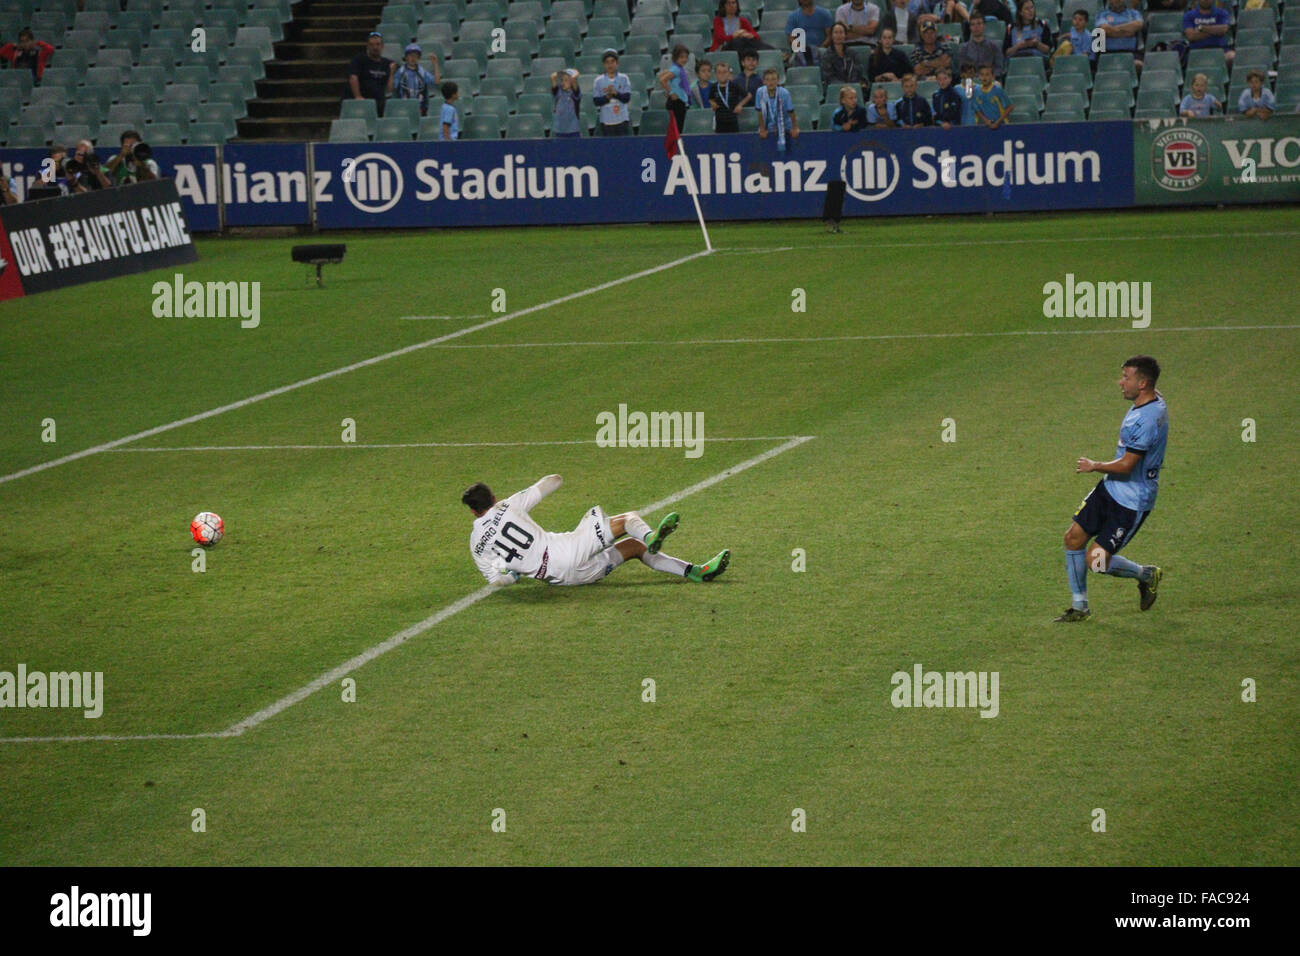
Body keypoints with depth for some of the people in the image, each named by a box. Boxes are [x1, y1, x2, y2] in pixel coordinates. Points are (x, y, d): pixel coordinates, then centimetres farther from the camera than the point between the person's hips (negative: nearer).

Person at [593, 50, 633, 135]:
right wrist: (607, 97, -18)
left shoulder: (623, 79, 4)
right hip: (606, 121, 0)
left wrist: (615, 93, -21)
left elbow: (627, 98, -5)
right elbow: (596, 101, -1)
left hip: (622, 121, 0)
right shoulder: (598, 81, 3)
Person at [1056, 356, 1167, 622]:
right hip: (1110, 489, 10)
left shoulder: (1149, 419, -28)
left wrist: (1094, 467, -10)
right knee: (1074, 538, 7)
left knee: (1096, 561, -9)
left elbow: (1126, 466, -26)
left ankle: (1148, 575, 17)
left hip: (1132, 501, -10)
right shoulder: (1152, 400, 4)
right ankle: (1079, 607, 20)